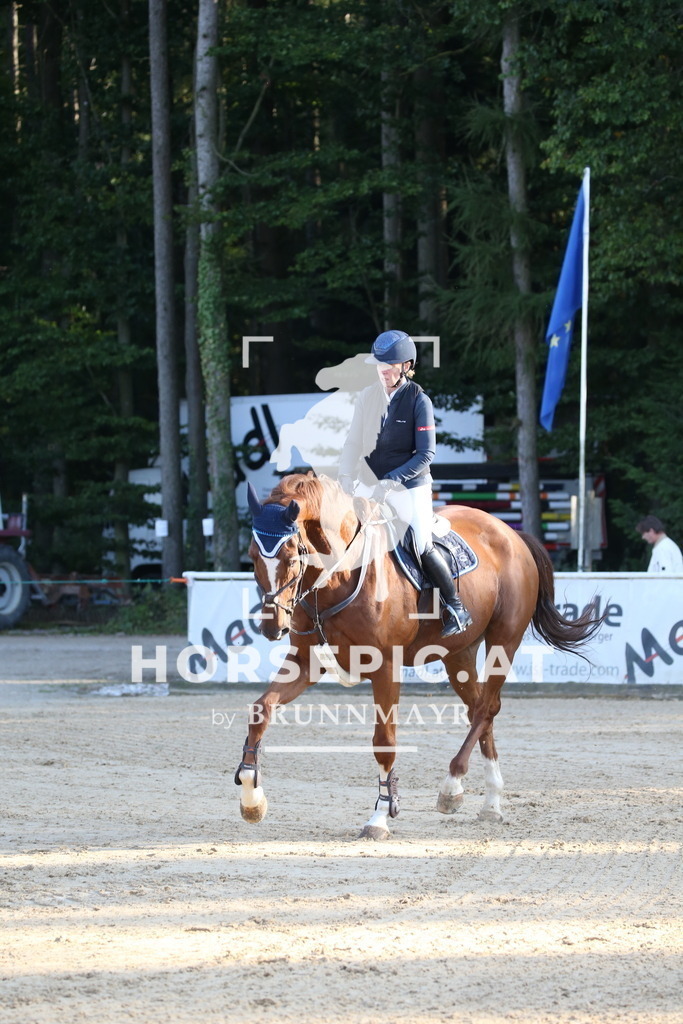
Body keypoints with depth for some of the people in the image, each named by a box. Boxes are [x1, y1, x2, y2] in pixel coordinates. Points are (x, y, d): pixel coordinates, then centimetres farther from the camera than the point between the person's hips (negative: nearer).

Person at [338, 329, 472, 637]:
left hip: (411, 489, -5)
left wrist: (391, 482, -22)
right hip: (370, 487, 5)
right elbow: (353, 443, 6)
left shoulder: (418, 401, -10)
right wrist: (346, 478, -9)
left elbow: (426, 454, -13)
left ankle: (456, 608, 5)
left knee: (423, 548, -11)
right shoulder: (368, 396, 3)